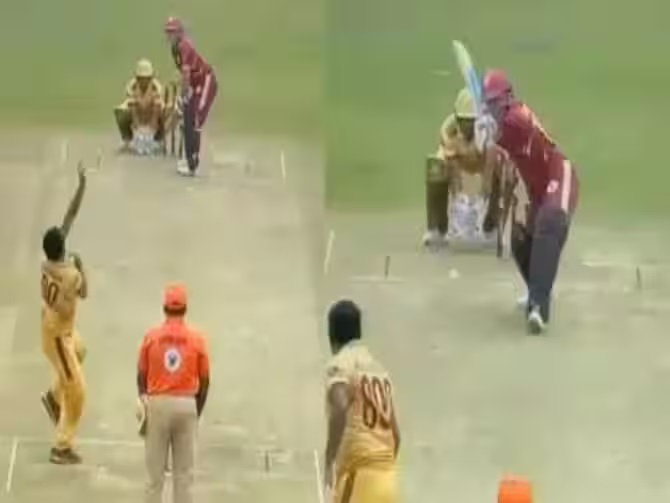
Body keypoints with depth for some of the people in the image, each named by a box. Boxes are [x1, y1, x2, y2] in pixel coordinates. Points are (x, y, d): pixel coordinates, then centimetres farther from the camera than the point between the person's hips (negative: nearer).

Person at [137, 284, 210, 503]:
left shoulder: (151, 337, -2)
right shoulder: (197, 339, -2)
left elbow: (141, 376, 3)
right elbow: (204, 380, 2)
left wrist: (144, 403, 17)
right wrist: (197, 412, 13)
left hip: (157, 403, 0)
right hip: (186, 404, 0)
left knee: (155, 471, 6)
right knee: (184, 472, 6)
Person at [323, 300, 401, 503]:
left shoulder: (340, 364, -2)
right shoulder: (379, 369, 21)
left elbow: (340, 409, -23)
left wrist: (329, 461, -20)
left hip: (358, 472, -7)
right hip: (386, 475, 7)